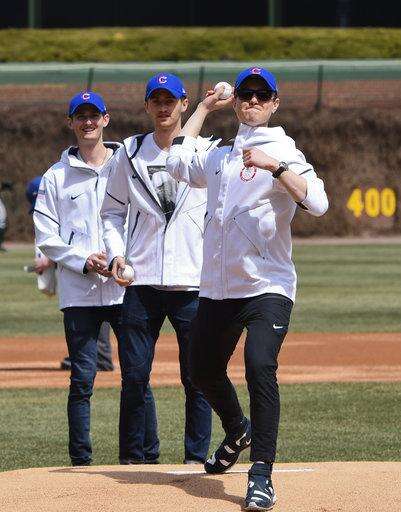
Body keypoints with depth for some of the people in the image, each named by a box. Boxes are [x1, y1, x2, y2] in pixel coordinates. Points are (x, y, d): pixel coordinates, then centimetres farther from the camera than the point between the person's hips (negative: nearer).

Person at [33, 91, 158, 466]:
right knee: (82, 379, -1)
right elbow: (45, 236, 5)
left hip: (126, 289, 0)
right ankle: (80, 460, 4)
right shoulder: (56, 177, 9)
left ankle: (147, 459, 3)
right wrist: (84, 260, -10)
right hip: (79, 294, 0)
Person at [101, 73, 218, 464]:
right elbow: (112, 211, 16)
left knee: (197, 374, 0)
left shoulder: (208, 152, 4)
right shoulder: (130, 153, 10)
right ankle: (132, 457, 10)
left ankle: (196, 457, 9)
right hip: (141, 282, 2)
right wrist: (116, 253, 0)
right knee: (135, 373, 2)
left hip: (194, 283, -1)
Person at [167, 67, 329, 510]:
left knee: (260, 366, -25)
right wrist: (204, 108, 28)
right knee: (203, 371, 17)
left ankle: (261, 475, -25)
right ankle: (237, 432, 46)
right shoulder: (220, 157, 15)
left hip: (266, 287, -7)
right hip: (216, 288, 7)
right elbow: (178, 163, 30)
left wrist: (275, 166, -29)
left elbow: (317, 203, -18)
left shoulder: (283, 152, -5)